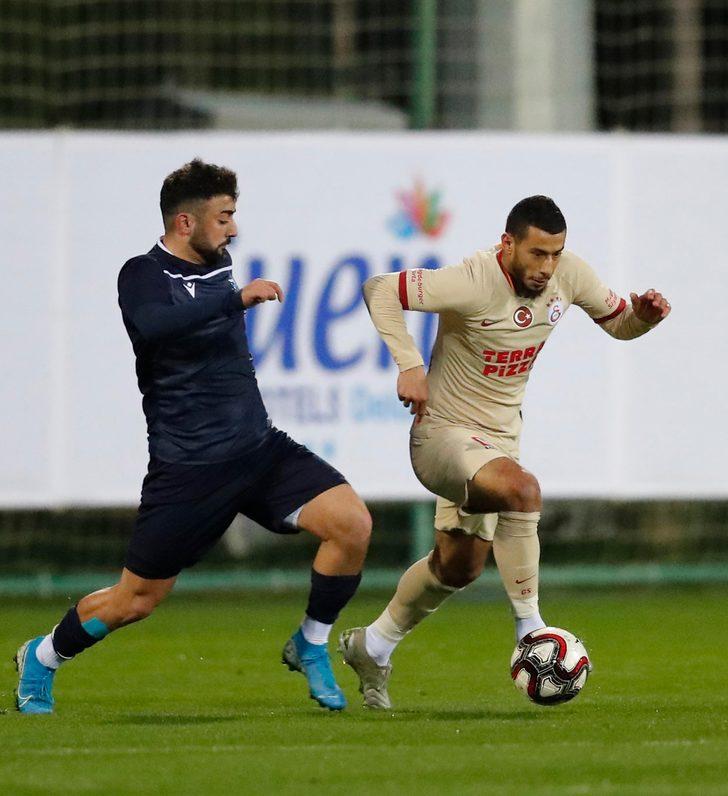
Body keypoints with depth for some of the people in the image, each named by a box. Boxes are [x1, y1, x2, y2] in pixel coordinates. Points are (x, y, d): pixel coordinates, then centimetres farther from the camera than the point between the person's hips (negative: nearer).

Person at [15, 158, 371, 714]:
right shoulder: (144, 275, -12)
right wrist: (238, 298, -35)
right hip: (188, 468, -6)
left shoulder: (219, 264, 10)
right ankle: (42, 658, 29)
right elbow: (153, 324, -36)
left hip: (259, 449, 6)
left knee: (352, 522, -15)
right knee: (138, 599, 2)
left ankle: (310, 645, 4)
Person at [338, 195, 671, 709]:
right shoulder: (473, 283, -27)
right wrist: (409, 364, -31)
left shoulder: (568, 274, -8)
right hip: (441, 434, -8)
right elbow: (380, 290, -25)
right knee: (522, 489, -35)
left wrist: (646, 314, -16)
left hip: (499, 440, 8)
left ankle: (372, 647, 40)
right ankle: (530, 629, -27)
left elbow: (618, 323, 7)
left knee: (459, 566, 18)